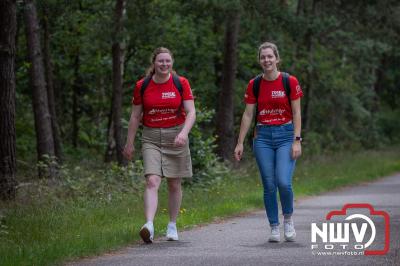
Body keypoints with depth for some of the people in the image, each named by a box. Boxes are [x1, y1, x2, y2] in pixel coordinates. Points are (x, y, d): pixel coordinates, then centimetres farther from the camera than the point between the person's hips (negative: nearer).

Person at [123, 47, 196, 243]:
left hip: (176, 137, 0)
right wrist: (129, 143, 10)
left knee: (174, 184, 8)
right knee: (152, 181, -16)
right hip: (151, 138, 0)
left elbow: (191, 112, -6)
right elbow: (135, 116, 8)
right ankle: (149, 225, -29)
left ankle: (172, 225, 23)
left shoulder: (181, 83, -2)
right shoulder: (142, 86, 1)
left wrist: (184, 132, -23)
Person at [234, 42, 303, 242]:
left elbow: (296, 113, -2)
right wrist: (240, 143, 4)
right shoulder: (254, 85, 4)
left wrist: (297, 140, -10)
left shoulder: (290, 82, -3)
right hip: (263, 136, 2)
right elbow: (248, 115, 7)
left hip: (285, 135, -2)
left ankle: (288, 218, 10)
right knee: (269, 186, 0)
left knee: (283, 182, -15)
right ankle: (274, 227, 12)